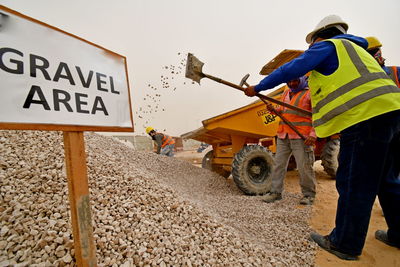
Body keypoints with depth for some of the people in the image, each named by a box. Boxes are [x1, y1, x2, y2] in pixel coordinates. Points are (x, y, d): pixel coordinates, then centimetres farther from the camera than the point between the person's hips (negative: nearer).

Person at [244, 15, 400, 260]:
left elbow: (290, 70, -6)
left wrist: (258, 88, 2)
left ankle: (345, 244, 9)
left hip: (365, 118, -10)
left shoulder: (327, 46, 3)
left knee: (353, 184, -3)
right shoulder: (354, 48, 31)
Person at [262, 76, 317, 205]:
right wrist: (274, 110, 6)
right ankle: (275, 192, 15)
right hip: (283, 136, 6)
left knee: (304, 166, -1)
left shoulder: (310, 93, -1)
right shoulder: (286, 92, 19)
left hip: (300, 137, -6)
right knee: (279, 163, 6)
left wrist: (313, 134, -16)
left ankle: (308, 194, 16)